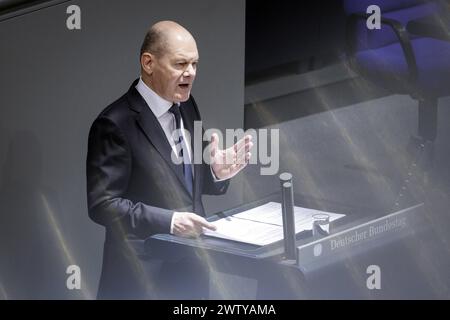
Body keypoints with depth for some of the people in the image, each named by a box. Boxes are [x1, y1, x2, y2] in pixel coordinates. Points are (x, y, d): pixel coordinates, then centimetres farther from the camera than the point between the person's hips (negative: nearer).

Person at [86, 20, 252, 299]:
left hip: (192, 266, 7)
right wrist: (168, 221, -29)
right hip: (142, 277, -7)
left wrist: (216, 171, -8)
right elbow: (101, 204, -20)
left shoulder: (186, 105, 4)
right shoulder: (115, 124, -18)